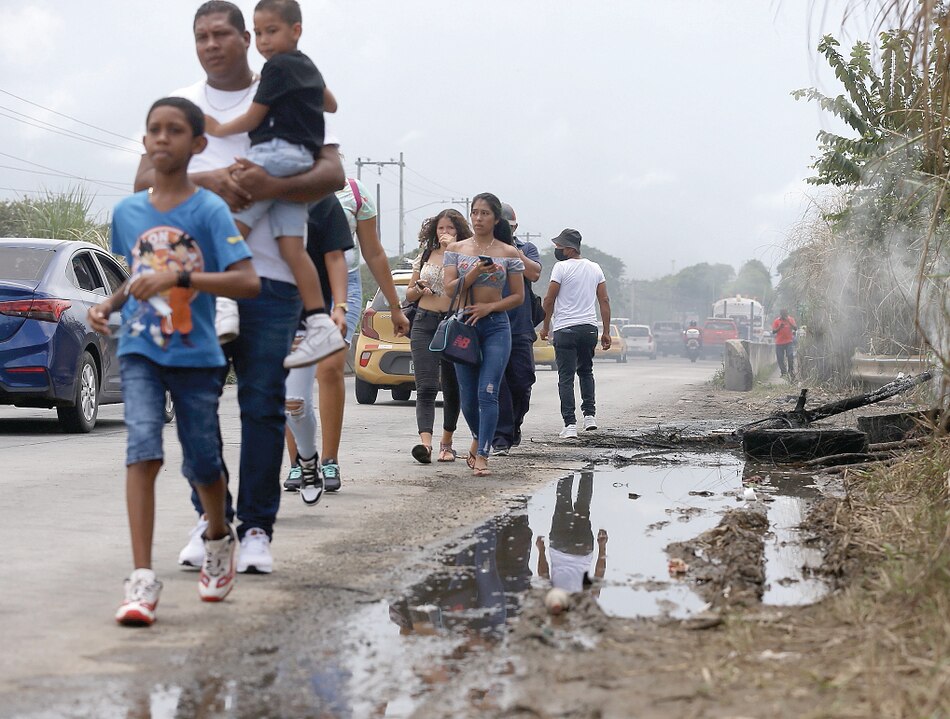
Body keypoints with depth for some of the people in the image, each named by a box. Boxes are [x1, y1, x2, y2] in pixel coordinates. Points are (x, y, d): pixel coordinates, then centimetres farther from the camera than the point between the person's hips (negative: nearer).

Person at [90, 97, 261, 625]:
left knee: (202, 462, 10)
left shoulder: (210, 209, -9)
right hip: (141, 350, 2)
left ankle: (219, 537, 42)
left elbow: (248, 282, -20)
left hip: (197, 357, -2)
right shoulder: (127, 212, 5)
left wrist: (180, 277, -28)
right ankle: (143, 580, -20)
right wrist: (109, 305, 3)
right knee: (143, 449, -17)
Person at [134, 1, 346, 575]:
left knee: (263, 406, -3)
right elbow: (146, 178, 4)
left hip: (269, 275, -2)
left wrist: (272, 184, -18)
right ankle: (208, 518, 12)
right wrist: (205, 181, -14)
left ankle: (257, 527, 4)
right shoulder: (180, 103, 16)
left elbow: (333, 174, 0)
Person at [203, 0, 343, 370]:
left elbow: (253, 118, -2)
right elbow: (330, 104, 42)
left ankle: (223, 303, -29)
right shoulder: (308, 67, 23)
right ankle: (319, 326, -5)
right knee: (291, 245, 1)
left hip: (275, 152, -9)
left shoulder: (277, 67, -5)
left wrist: (218, 130, 12)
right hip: (302, 160, 9)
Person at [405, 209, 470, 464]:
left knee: (452, 388, 7)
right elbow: (408, 294, 21)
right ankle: (425, 443, -26)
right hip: (425, 323, 1)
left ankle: (446, 443, 22)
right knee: (426, 387, -13)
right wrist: (419, 289, -2)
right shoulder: (425, 256, 14)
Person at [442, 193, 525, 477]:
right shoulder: (456, 249, 7)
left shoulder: (509, 253, 4)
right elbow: (449, 287, -1)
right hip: (463, 325, 2)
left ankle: (481, 456, -13)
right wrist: (474, 272, -16)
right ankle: (479, 439, 35)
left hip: (496, 326, -2)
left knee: (487, 394, -13)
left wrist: (488, 307, -10)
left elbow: (518, 296, 5)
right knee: (467, 397, 7)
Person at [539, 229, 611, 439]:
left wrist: (545, 326, 6)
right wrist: (606, 332, 12)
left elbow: (549, 300, -7)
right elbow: (604, 301, 9)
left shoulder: (562, 267, -7)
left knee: (566, 376, -2)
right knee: (586, 371, 23)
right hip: (589, 328, 5)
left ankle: (570, 424, -9)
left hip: (565, 329, -5)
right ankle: (590, 414, 14)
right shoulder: (595, 268, 9)